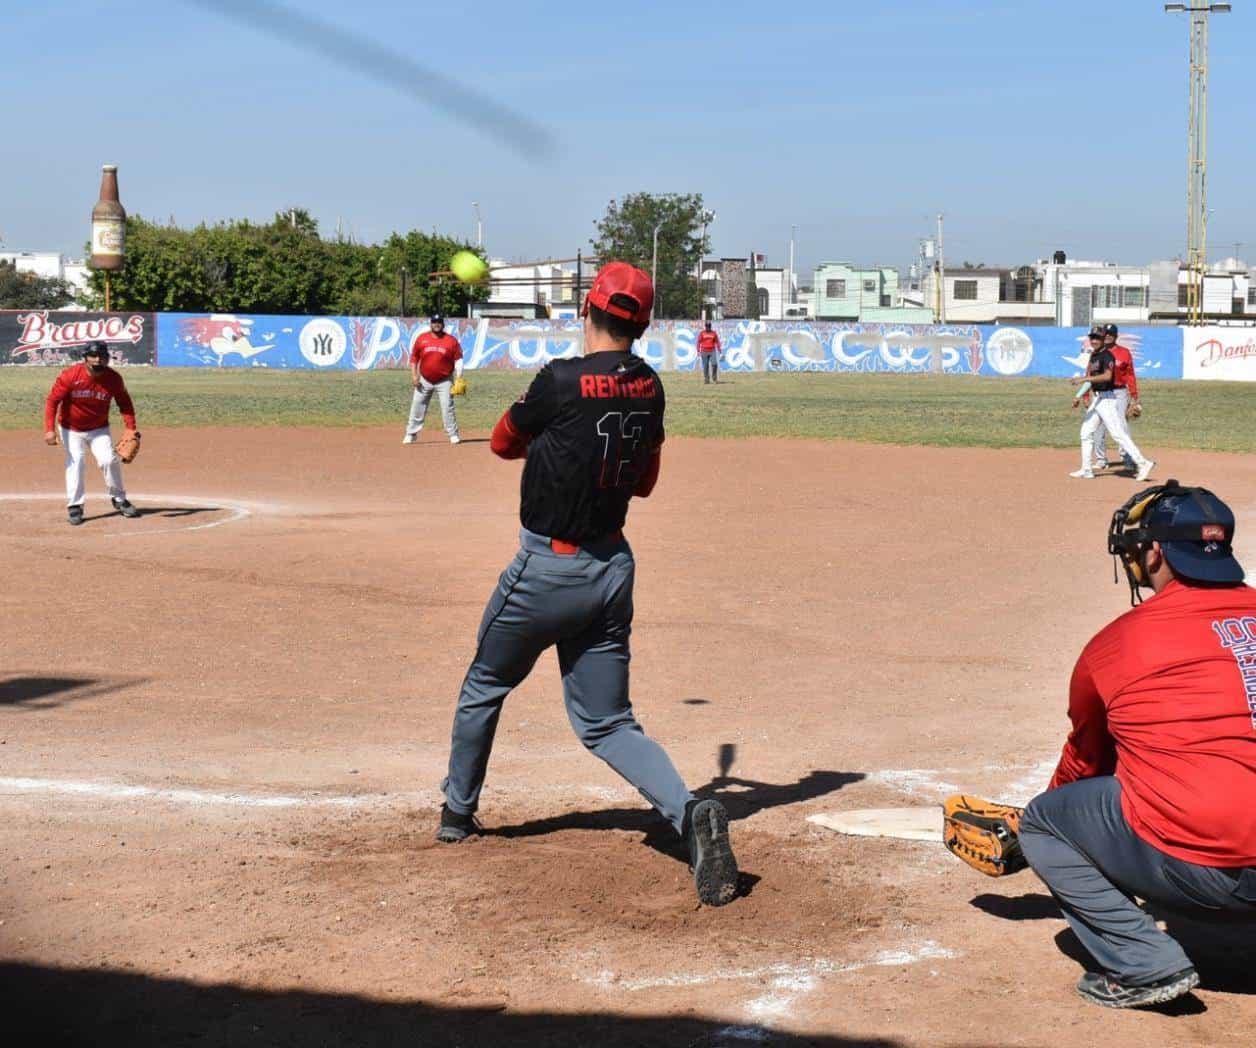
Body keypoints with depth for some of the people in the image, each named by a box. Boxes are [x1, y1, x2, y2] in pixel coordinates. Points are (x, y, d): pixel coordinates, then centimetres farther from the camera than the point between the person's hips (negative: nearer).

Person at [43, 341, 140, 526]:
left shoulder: (114, 379, -15)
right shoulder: (70, 376, -22)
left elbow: (125, 403, -3)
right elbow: (52, 401, -18)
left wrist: (131, 430, -13)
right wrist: (50, 429, -26)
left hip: (99, 429, 1)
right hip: (71, 430, -1)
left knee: (109, 460, -11)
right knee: (75, 462, -12)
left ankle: (119, 499, 10)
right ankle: (75, 507, -3)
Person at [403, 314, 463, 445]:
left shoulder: (451, 340, -3)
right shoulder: (422, 339, 0)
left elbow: (458, 360, -3)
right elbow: (414, 358, 5)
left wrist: (459, 379, -12)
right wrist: (414, 375, -4)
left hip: (444, 381, -2)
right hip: (424, 380, 2)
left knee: (447, 407, -8)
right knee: (417, 406, 3)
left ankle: (453, 435, 0)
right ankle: (411, 434, 12)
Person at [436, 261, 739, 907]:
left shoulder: (561, 381, -18)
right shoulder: (648, 388, 2)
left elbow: (503, 443, 0)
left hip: (548, 567, -5)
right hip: (614, 568, 6)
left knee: (484, 687, 19)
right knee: (605, 722, 9)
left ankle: (457, 813, 34)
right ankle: (688, 811, -15)